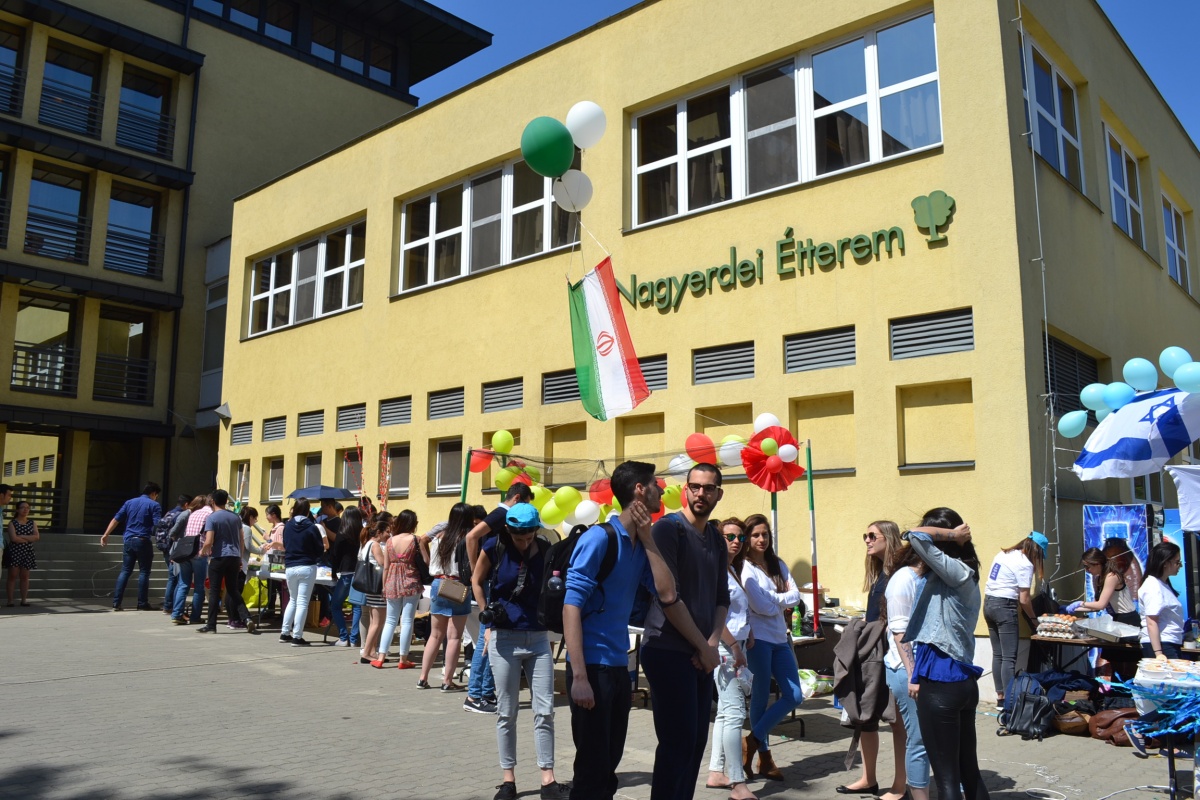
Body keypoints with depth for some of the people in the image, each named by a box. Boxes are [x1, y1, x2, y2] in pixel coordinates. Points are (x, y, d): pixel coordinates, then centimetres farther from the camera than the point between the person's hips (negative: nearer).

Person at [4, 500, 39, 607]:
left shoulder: (32, 523, 9)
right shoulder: (12, 523, -2)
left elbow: (37, 537, -4)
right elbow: (13, 538, -15)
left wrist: (22, 536, -13)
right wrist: (29, 539, -9)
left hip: (27, 553, 3)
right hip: (14, 552, -3)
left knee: (25, 577, 4)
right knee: (13, 576, -2)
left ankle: (24, 600, 7)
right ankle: (10, 601, 1)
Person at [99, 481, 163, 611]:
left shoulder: (130, 502, 13)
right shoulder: (154, 505, -3)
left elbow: (116, 520, 9)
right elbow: (157, 526, -11)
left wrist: (106, 535, 13)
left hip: (128, 540, 5)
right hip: (143, 542, -5)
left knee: (125, 571, 9)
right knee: (144, 572, 2)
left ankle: (116, 603, 5)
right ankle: (142, 604, 4)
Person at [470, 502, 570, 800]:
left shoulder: (546, 550, -5)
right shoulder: (494, 547, -8)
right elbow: (477, 580, 8)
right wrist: (485, 610, -3)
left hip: (539, 638, 1)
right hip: (505, 639, -1)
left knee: (544, 711, 2)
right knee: (506, 713, 7)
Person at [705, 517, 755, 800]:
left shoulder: (732, 570, 16)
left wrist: (747, 637, 8)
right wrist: (735, 647, -20)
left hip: (736, 646, 10)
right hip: (724, 648, -10)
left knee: (726, 712, 13)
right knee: (735, 713, -11)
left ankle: (716, 773, 20)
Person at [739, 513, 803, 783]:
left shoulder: (778, 565, 11)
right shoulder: (745, 568, -8)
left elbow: (795, 595, 1)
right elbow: (761, 606, -15)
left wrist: (773, 600, -13)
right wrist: (783, 601, 0)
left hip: (780, 638, 6)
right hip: (758, 638, -6)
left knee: (794, 696, 4)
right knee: (760, 697, 4)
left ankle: (753, 741, 13)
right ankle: (764, 756, 18)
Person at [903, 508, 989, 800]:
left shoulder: (955, 571, -15)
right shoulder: (965, 575, 13)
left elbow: (915, 536, -27)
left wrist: (952, 534, -13)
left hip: (940, 683, -9)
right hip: (963, 679, 9)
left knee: (946, 776, 0)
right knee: (968, 770, 16)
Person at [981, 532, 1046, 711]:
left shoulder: (1003, 554, 13)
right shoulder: (1025, 564, -10)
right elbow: (1024, 599, -10)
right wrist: (1034, 619, 5)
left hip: (988, 602, 8)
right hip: (1005, 607, -8)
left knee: (997, 655, 12)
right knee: (1009, 658, -4)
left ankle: (1000, 698, 16)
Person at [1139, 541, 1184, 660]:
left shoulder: (1163, 585, 15)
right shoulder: (1153, 586, -14)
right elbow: (1151, 622, -20)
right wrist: (1158, 653, -24)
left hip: (1171, 645, 9)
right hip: (1160, 645, -9)